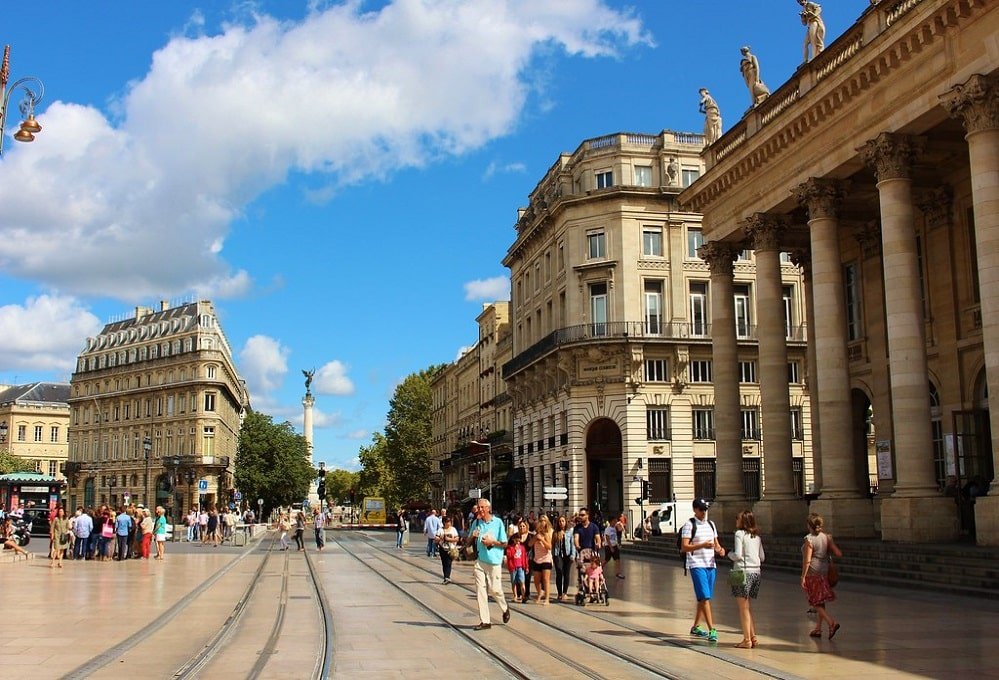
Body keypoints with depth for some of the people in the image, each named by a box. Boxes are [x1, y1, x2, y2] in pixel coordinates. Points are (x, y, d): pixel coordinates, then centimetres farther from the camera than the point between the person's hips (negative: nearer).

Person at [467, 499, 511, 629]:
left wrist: (492, 542, -14)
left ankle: (505, 608, 29)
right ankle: (484, 621, 5)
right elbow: (469, 542, 13)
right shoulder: (476, 523, 6)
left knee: (494, 589, -3)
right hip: (479, 560, 3)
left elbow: (504, 543, -1)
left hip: (494, 561, -3)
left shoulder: (498, 522, -3)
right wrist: (472, 536, -8)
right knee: (480, 590, 0)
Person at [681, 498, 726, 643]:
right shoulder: (689, 525, -5)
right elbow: (684, 547, -12)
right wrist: (702, 545, -22)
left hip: (711, 565, 7)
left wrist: (719, 550, -2)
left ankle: (696, 627, 24)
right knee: (704, 597, -13)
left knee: (704, 598, 12)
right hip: (697, 565, -7)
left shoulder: (711, 524, 15)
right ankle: (712, 630, -16)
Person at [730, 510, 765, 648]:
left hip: (743, 571, -7)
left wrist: (730, 554, 4)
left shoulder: (740, 534, -9)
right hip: (756, 572, 7)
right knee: (747, 607, 18)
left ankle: (747, 640, 3)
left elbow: (737, 555, -16)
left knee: (743, 607, 1)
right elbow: (762, 557, 12)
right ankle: (753, 637, 17)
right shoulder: (757, 536, 11)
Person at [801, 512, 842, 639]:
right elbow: (838, 554, -1)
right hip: (824, 572, 7)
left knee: (816, 603, 2)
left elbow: (807, 561, -18)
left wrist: (803, 577, -13)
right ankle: (818, 629, 23)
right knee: (820, 601, 16)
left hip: (812, 573, -7)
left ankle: (832, 623, -15)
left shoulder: (809, 540, -16)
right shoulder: (827, 537, 1)